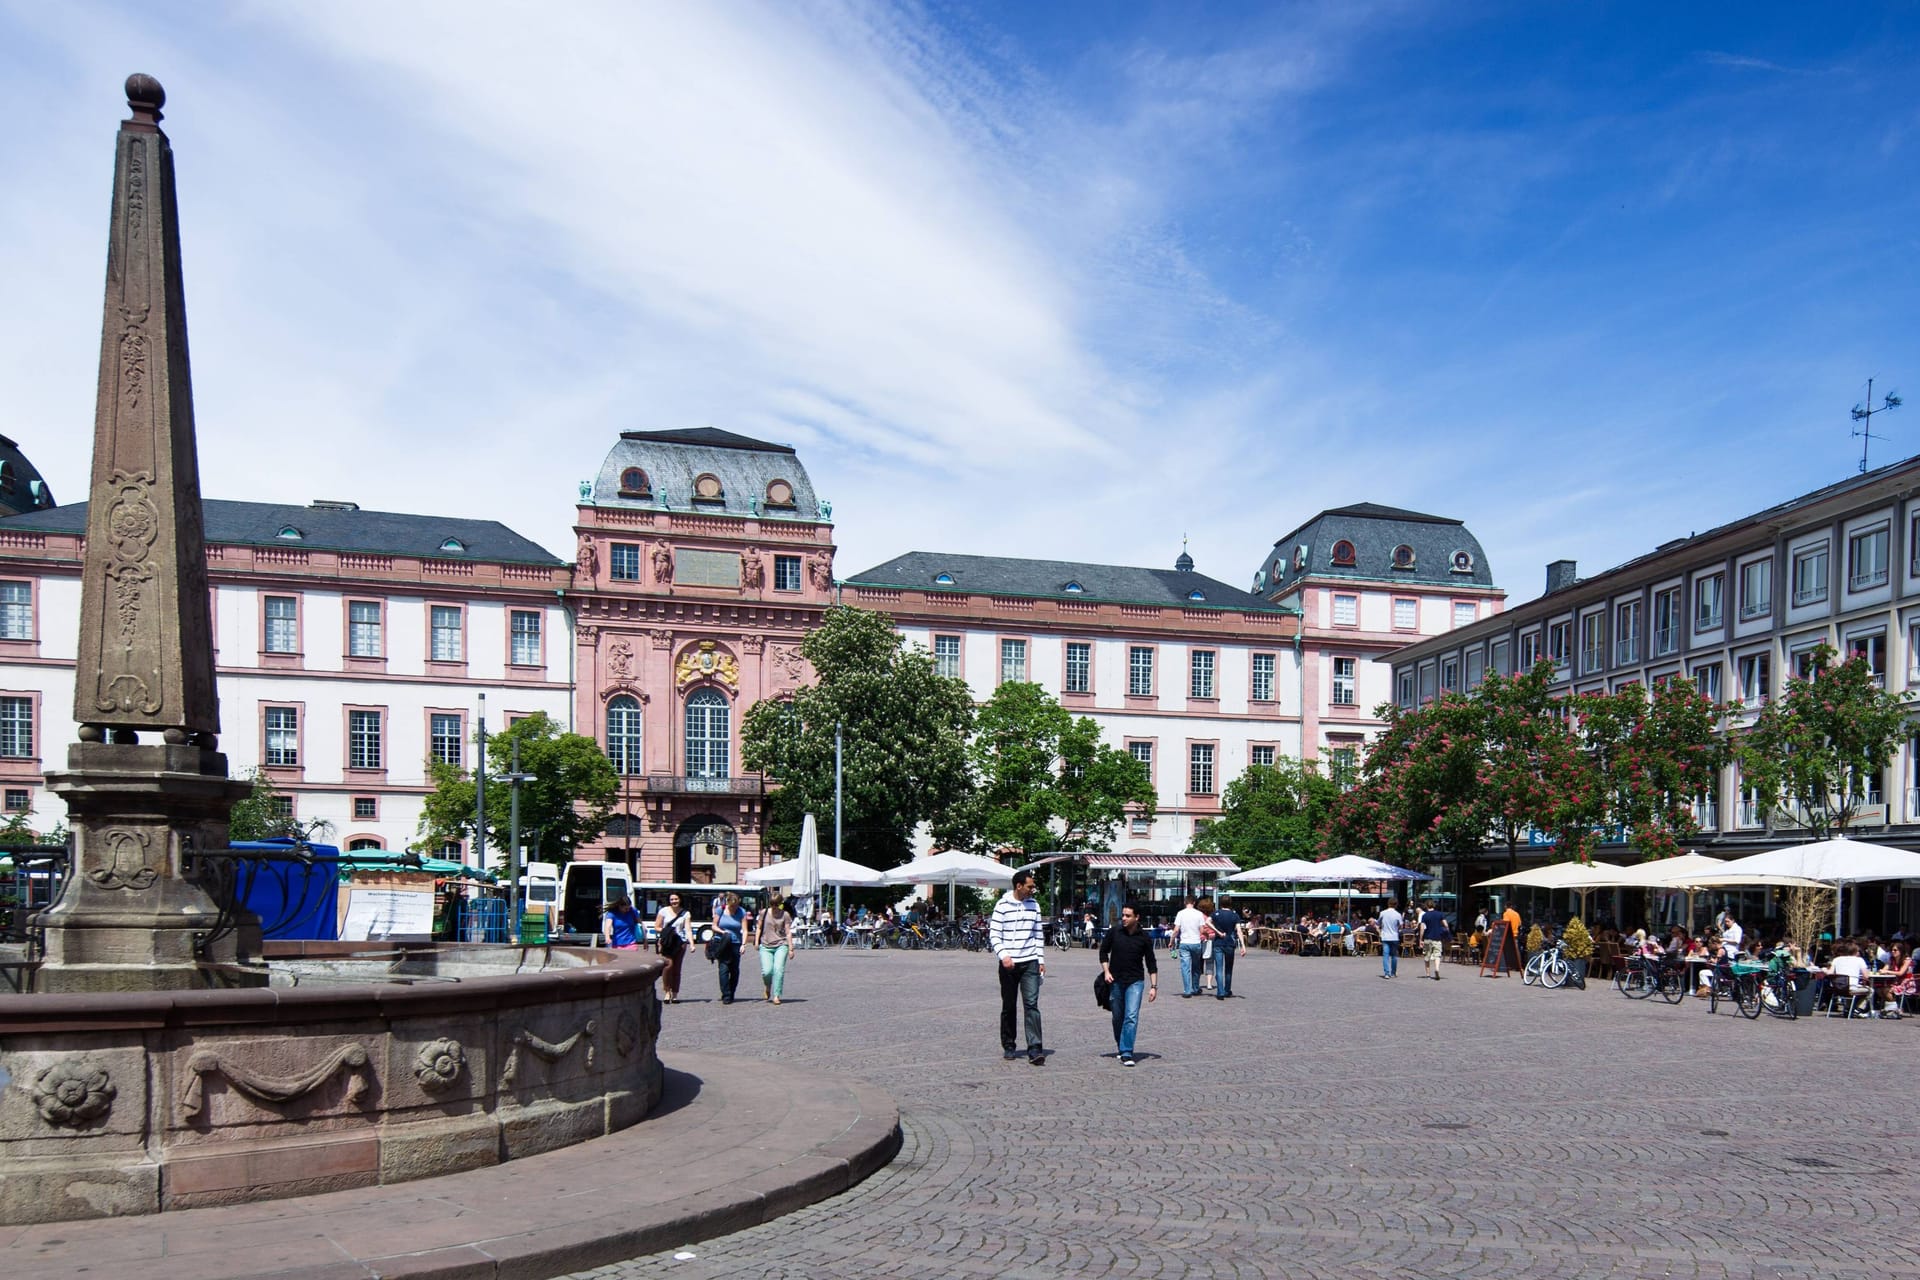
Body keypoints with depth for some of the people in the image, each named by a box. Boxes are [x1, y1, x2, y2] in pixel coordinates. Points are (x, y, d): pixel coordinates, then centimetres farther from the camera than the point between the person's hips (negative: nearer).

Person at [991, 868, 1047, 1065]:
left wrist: (1041, 960, 10)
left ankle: (1035, 1050, -12)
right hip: (1009, 964, -2)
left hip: (1030, 962, 2)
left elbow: (1039, 934, 15)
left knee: (1031, 1004, -8)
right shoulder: (1003, 905, -4)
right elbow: (994, 934, -5)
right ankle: (1008, 1047, 21)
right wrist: (1003, 955, -18)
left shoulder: (1034, 905, 9)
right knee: (1008, 1007, 8)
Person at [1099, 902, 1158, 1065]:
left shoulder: (1144, 937, -4)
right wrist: (1106, 971, -2)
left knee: (1131, 1016, -15)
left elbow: (1151, 963, 1)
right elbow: (1103, 951, 11)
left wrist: (1153, 986, -3)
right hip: (1115, 980, 2)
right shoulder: (1114, 933, -2)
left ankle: (1127, 1053, -15)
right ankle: (1121, 1048, 29)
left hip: (1135, 981, -2)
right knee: (1117, 1017, 11)